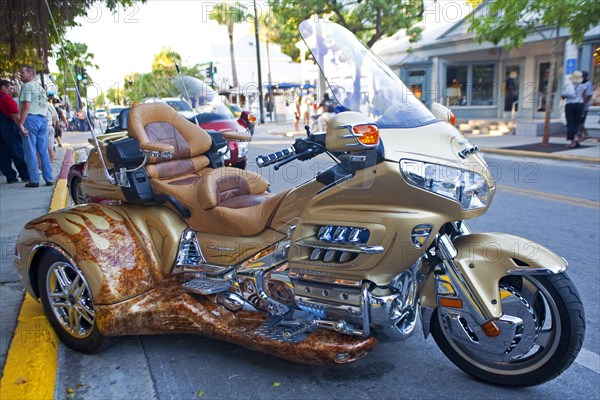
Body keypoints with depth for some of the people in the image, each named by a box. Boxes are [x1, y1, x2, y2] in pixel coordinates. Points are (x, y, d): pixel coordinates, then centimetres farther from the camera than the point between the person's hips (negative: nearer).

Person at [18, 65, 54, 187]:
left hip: (31, 119, -7)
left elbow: (26, 106, -14)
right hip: (43, 119, 7)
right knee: (43, 151, 8)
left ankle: (34, 180, -2)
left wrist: (20, 124, -16)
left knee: (30, 151, -3)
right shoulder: (40, 87, 20)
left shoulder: (27, 86, -5)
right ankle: (49, 179, 8)